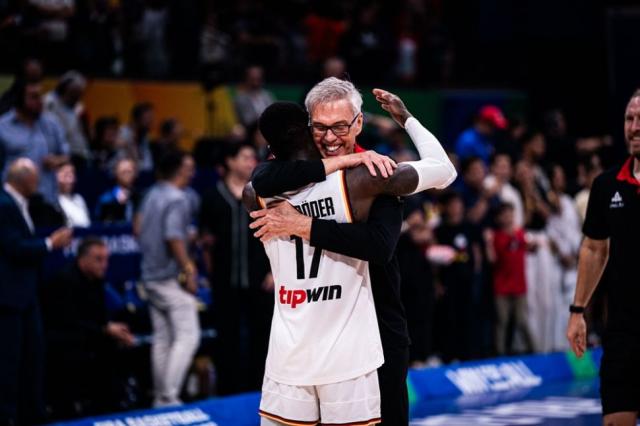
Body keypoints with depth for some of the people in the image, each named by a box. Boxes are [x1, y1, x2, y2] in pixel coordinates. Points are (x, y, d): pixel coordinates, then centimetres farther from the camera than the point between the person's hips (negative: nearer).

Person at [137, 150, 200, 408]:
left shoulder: (152, 194, 10)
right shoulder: (178, 200, -16)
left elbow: (138, 228, 17)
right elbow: (174, 238, -23)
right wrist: (188, 272, -18)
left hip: (151, 276, 9)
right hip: (172, 277, -9)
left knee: (162, 339, 13)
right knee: (187, 336, -8)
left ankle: (160, 397, 16)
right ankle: (169, 396, -14)